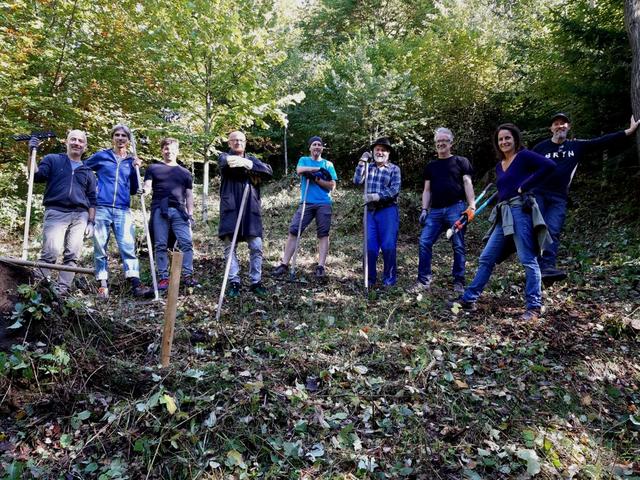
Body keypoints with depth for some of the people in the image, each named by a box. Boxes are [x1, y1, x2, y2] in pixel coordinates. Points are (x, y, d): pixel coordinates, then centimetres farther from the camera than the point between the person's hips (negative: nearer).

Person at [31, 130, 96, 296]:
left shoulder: (88, 172, 22)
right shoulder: (52, 160, 14)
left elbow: (92, 199, 19)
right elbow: (36, 176, -3)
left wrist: (91, 221, 9)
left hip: (80, 216, 3)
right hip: (56, 212, -3)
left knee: (72, 255, -3)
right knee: (50, 252, -16)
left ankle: (62, 289, -1)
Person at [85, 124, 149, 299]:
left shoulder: (131, 161, 14)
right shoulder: (101, 156, 9)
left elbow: (133, 190, 12)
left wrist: (135, 169, 1)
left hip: (123, 211, 1)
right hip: (101, 208, -1)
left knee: (128, 246, -9)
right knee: (100, 248, 1)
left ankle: (135, 283, -14)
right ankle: (103, 285, 6)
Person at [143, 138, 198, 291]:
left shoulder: (185, 172, 20)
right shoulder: (153, 168, 16)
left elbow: (189, 195, 18)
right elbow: (147, 187, 7)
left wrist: (190, 214, 9)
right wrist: (143, 191, -18)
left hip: (179, 210, 1)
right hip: (159, 210, -1)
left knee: (186, 242, -10)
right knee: (160, 245, -2)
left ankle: (187, 275, -6)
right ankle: (163, 277, 2)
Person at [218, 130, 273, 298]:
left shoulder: (252, 159, 18)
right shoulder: (225, 157, 11)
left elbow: (269, 171, -1)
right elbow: (226, 162, -16)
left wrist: (248, 164, -16)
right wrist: (246, 165, -38)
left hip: (251, 209, 2)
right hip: (230, 208, -2)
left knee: (256, 247, -1)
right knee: (230, 246, -1)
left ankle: (256, 282, 10)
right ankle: (234, 282, 8)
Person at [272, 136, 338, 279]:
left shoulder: (328, 164, 12)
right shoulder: (303, 160, 14)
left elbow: (331, 185, 2)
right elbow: (299, 170, -11)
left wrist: (316, 178, -10)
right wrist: (319, 168, -11)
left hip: (324, 204, 0)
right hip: (306, 203, 0)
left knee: (323, 234, -4)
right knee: (293, 230, -7)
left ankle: (320, 266, -2)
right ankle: (284, 264, -3)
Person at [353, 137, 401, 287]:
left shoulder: (394, 169, 3)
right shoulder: (369, 167, 14)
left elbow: (394, 190, -9)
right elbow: (357, 181, 0)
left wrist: (377, 196, -21)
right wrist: (362, 162, -6)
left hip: (388, 210, -3)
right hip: (371, 211, 3)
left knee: (388, 246, -6)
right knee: (370, 246, 3)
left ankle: (389, 277, 10)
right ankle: (370, 278, 15)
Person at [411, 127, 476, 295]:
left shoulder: (461, 162, 6)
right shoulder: (430, 166, 18)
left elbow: (467, 183, -2)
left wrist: (471, 206, -13)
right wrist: (424, 209, 6)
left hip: (455, 209, -4)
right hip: (435, 211, 4)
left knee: (458, 246, 0)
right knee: (424, 242, -5)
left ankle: (458, 281, 9)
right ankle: (424, 280, 2)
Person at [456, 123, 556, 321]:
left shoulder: (523, 156, -2)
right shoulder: (499, 166, 20)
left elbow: (549, 165, -16)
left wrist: (524, 187, -14)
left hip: (521, 210, -8)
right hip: (504, 215, 8)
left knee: (528, 260, -5)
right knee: (486, 258, 8)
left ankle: (534, 307, 1)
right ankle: (468, 299, 13)